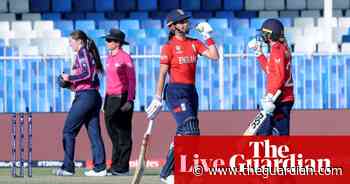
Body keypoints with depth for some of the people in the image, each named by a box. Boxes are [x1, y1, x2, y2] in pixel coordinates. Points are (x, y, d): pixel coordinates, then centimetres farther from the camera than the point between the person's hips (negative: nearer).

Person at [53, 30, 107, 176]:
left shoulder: (82, 53, -6)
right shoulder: (90, 54, 20)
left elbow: (87, 74, -18)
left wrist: (69, 78, -7)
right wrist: (72, 84, 16)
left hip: (84, 96, -9)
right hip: (94, 96, 9)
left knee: (68, 131, -4)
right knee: (94, 133, 5)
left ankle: (68, 168, -5)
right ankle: (100, 168, 0)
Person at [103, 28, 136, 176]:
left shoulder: (125, 57, -9)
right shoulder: (109, 58, 14)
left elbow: (132, 80, -11)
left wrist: (129, 100, -17)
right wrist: (106, 101, 17)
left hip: (122, 97, -8)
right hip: (111, 98, 8)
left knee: (123, 135, -4)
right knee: (113, 133, 10)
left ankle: (122, 168, -3)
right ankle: (115, 167, 15)